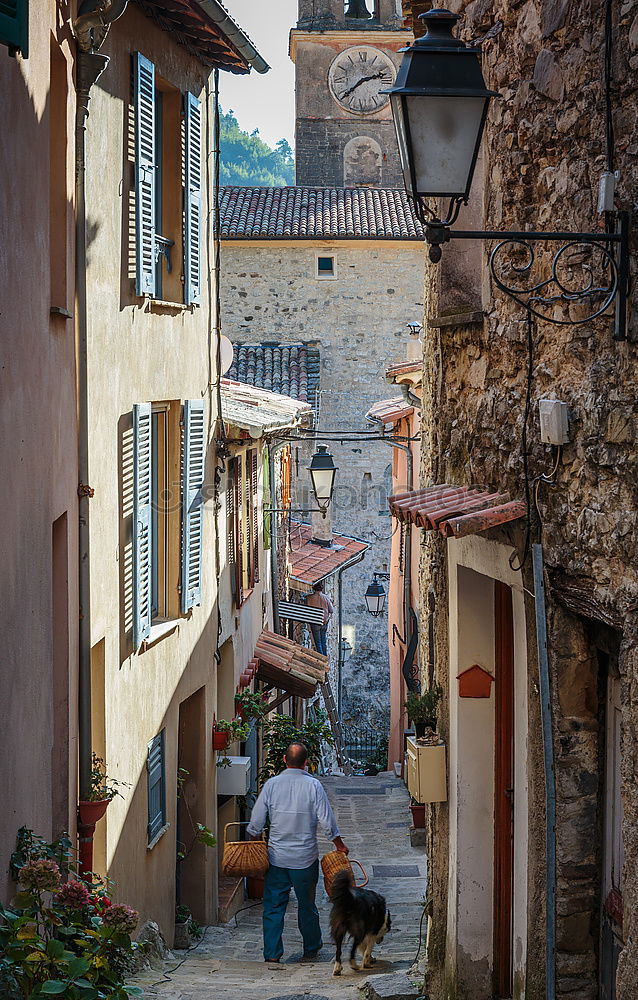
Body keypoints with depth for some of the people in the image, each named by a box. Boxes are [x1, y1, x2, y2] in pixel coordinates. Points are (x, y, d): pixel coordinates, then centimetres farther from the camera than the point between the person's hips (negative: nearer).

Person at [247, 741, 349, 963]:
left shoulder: (272, 784, -5)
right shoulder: (313, 785, -10)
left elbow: (256, 821, -1)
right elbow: (326, 821, -8)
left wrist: (252, 844, 16)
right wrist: (339, 845, 6)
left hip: (276, 856, 1)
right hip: (305, 857, -1)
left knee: (273, 905, 7)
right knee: (307, 905, 13)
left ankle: (272, 953, 4)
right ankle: (311, 950, 25)